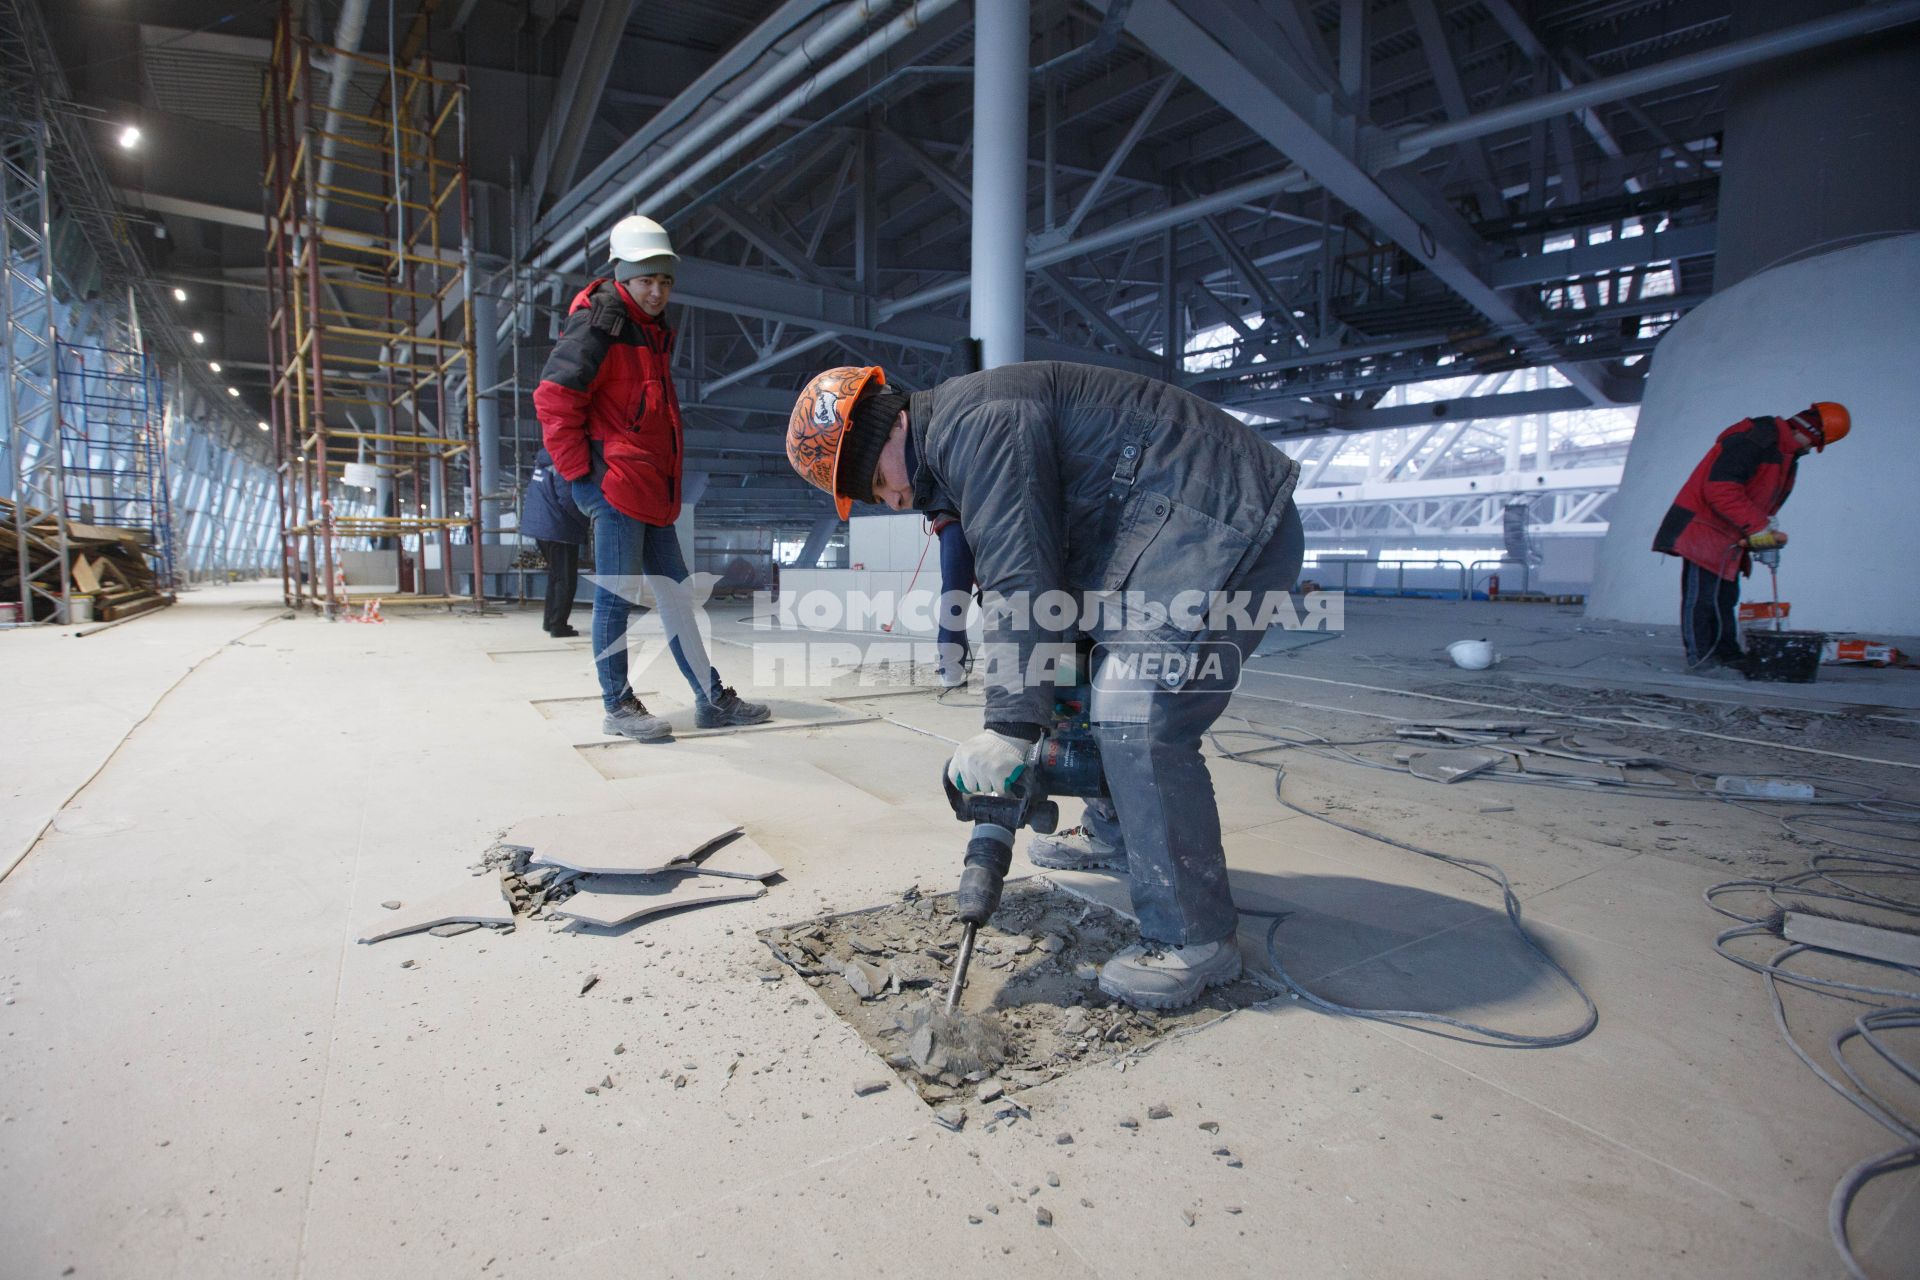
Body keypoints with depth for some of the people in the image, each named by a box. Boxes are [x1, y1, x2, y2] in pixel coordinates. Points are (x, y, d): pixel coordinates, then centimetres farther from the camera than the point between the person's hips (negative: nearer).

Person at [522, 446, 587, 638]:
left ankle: (550, 620, 28)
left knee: (555, 574, 21)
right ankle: (558, 626, -2)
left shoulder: (543, 460, 11)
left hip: (538, 526, 9)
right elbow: (567, 498, -23)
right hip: (559, 529, -9)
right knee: (566, 579, -2)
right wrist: (584, 522, -10)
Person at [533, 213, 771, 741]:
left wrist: (668, 482, 18)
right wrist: (580, 471, -14)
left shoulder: (654, 332, 20)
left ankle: (711, 697, 15)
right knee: (618, 593, -4)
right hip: (614, 483, -9)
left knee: (674, 591, 10)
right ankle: (617, 704, 8)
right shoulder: (600, 322, -7)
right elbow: (553, 396, -14)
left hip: (653, 489, 9)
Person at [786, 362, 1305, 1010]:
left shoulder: (972, 424, -16)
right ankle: (1116, 834, 39)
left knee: (1140, 721, -18)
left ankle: (1194, 940, -7)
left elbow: (1022, 580, -24)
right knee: (1116, 693, 21)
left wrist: (1010, 726, -23)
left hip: (1219, 522, -11)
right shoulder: (956, 447, 18)